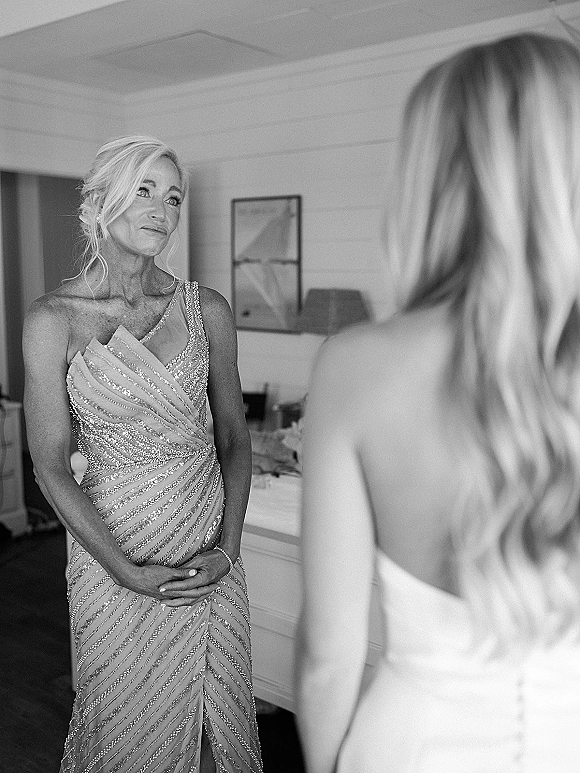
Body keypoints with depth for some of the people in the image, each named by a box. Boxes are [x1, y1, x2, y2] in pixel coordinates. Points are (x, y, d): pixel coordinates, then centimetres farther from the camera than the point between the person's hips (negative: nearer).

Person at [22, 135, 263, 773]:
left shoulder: (207, 309, -2)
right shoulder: (53, 320, -9)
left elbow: (234, 438, 4)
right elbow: (51, 465, -8)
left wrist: (227, 547, -6)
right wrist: (128, 572, -13)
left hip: (209, 553, 3)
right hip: (112, 550, -2)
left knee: (219, 716, 15)